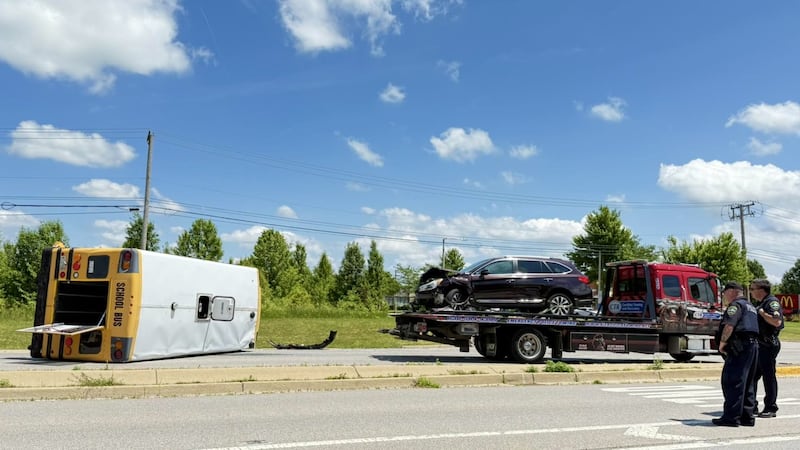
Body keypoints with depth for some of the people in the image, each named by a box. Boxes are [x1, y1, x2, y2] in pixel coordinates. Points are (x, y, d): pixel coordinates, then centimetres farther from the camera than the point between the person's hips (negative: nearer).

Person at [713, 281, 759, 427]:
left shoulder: (736, 305, -7)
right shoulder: (750, 306, 24)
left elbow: (729, 326, -20)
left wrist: (722, 343, -10)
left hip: (739, 346, -10)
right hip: (753, 344, 10)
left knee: (732, 382, -9)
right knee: (748, 383, 13)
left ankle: (731, 417, -11)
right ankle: (748, 416, 16)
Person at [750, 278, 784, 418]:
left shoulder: (772, 302, -12)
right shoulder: (761, 303, 19)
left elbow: (777, 321, -26)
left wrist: (761, 312, -18)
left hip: (768, 345, -10)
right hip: (758, 344, 10)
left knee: (769, 375, -3)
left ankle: (771, 408, 5)